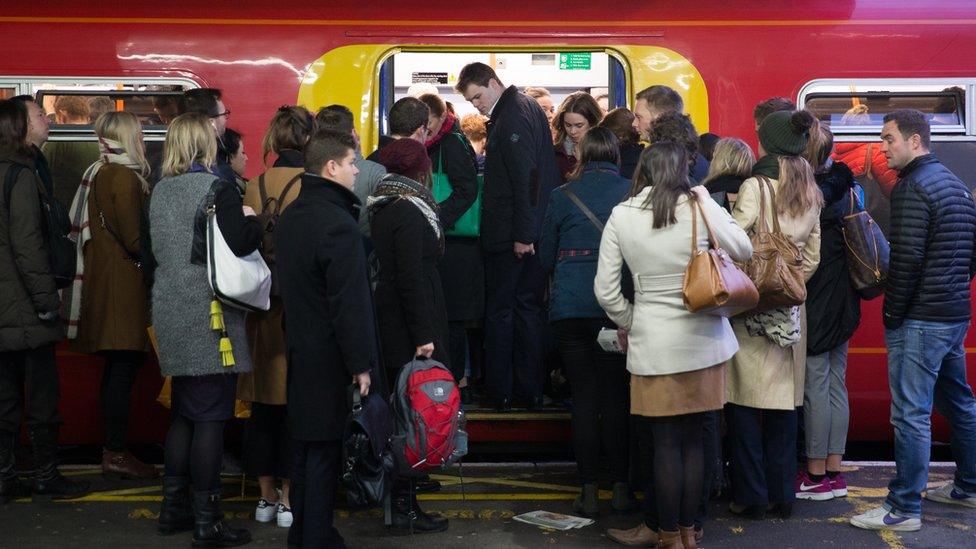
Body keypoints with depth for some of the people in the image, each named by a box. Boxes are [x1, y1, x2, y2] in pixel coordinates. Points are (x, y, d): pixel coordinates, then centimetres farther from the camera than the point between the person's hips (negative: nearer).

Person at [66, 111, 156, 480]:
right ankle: (116, 454, -2)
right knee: (124, 368, -6)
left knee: (117, 368, 14)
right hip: (123, 282, -10)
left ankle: (112, 449, 20)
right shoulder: (124, 177, -14)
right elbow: (135, 238, -18)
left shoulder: (99, 173, 15)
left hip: (101, 278, 10)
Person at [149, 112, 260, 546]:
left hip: (171, 315, 8)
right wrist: (253, 221, -3)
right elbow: (237, 245, -22)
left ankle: (173, 508, 24)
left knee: (183, 413, 17)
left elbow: (151, 250, 18)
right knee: (210, 417, -3)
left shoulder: (160, 191, 11)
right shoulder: (217, 189, -12)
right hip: (209, 316, -8)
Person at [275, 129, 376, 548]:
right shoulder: (339, 224, -20)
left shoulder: (289, 217, 10)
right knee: (324, 451, 0)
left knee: (305, 444, 18)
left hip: (298, 350, 9)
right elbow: (351, 303, -22)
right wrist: (361, 364, -17)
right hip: (330, 356, -9)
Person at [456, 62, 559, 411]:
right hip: (533, 231, 10)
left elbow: (525, 179, -22)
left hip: (511, 236, -10)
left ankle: (500, 392, 8)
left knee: (499, 311, 0)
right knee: (528, 307, 12)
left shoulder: (512, 118, -16)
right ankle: (531, 390, 17)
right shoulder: (527, 107, 16)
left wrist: (522, 234, -22)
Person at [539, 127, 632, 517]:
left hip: (570, 306, 0)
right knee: (616, 397, 8)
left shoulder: (562, 195, 0)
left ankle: (589, 491, 7)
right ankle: (621, 488, 12)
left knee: (584, 397, 5)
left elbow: (546, 257, 6)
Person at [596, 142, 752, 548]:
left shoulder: (622, 215, -4)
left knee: (665, 443, 8)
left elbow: (605, 290, -3)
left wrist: (628, 324, 14)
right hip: (703, 339, 1)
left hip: (653, 343, -1)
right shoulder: (700, 206, -5)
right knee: (693, 438, 12)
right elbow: (743, 251, 10)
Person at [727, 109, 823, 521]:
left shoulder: (756, 186, -11)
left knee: (744, 402, 2)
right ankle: (782, 494, 19)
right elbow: (812, 257, 13)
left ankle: (751, 496, 7)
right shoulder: (810, 194, 10)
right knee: (784, 403, 12)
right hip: (790, 312, 6)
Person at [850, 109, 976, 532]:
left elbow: (906, 260, -21)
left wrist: (891, 313, -12)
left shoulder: (912, 187, -15)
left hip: (920, 321, -10)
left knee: (911, 414, -6)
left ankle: (903, 509, -2)